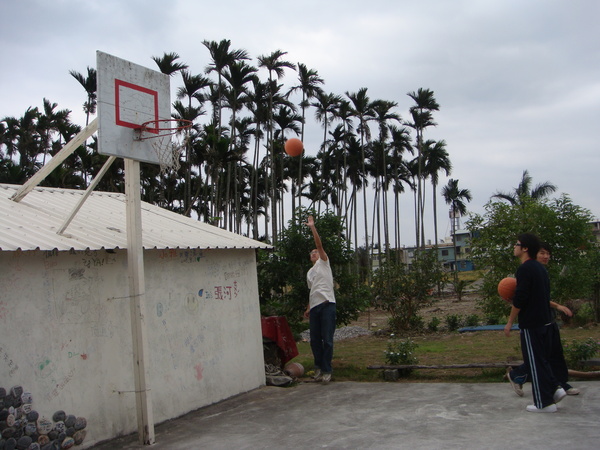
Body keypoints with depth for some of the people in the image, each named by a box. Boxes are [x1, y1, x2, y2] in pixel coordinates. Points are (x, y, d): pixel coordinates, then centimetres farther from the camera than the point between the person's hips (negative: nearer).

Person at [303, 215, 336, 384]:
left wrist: (312, 227, -9)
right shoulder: (309, 273, 25)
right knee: (314, 340, 7)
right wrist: (308, 309, 20)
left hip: (327, 305, -6)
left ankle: (327, 370, -1)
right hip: (314, 307, 6)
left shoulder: (323, 263, 8)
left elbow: (319, 244, -5)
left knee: (327, 340, -6)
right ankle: (319, 367, 22)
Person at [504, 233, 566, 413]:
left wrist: (510, 322, -11)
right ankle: (554, 389, 10)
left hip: (531, 324, -9)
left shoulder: (525, 269, -15)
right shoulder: (540, 268, 14)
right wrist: (516, 300, 21)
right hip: (545, 322, 9)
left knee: (535, 362, -1)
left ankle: (544, 403, 3)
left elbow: (520, 298, -19)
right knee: (541, 359, 19)